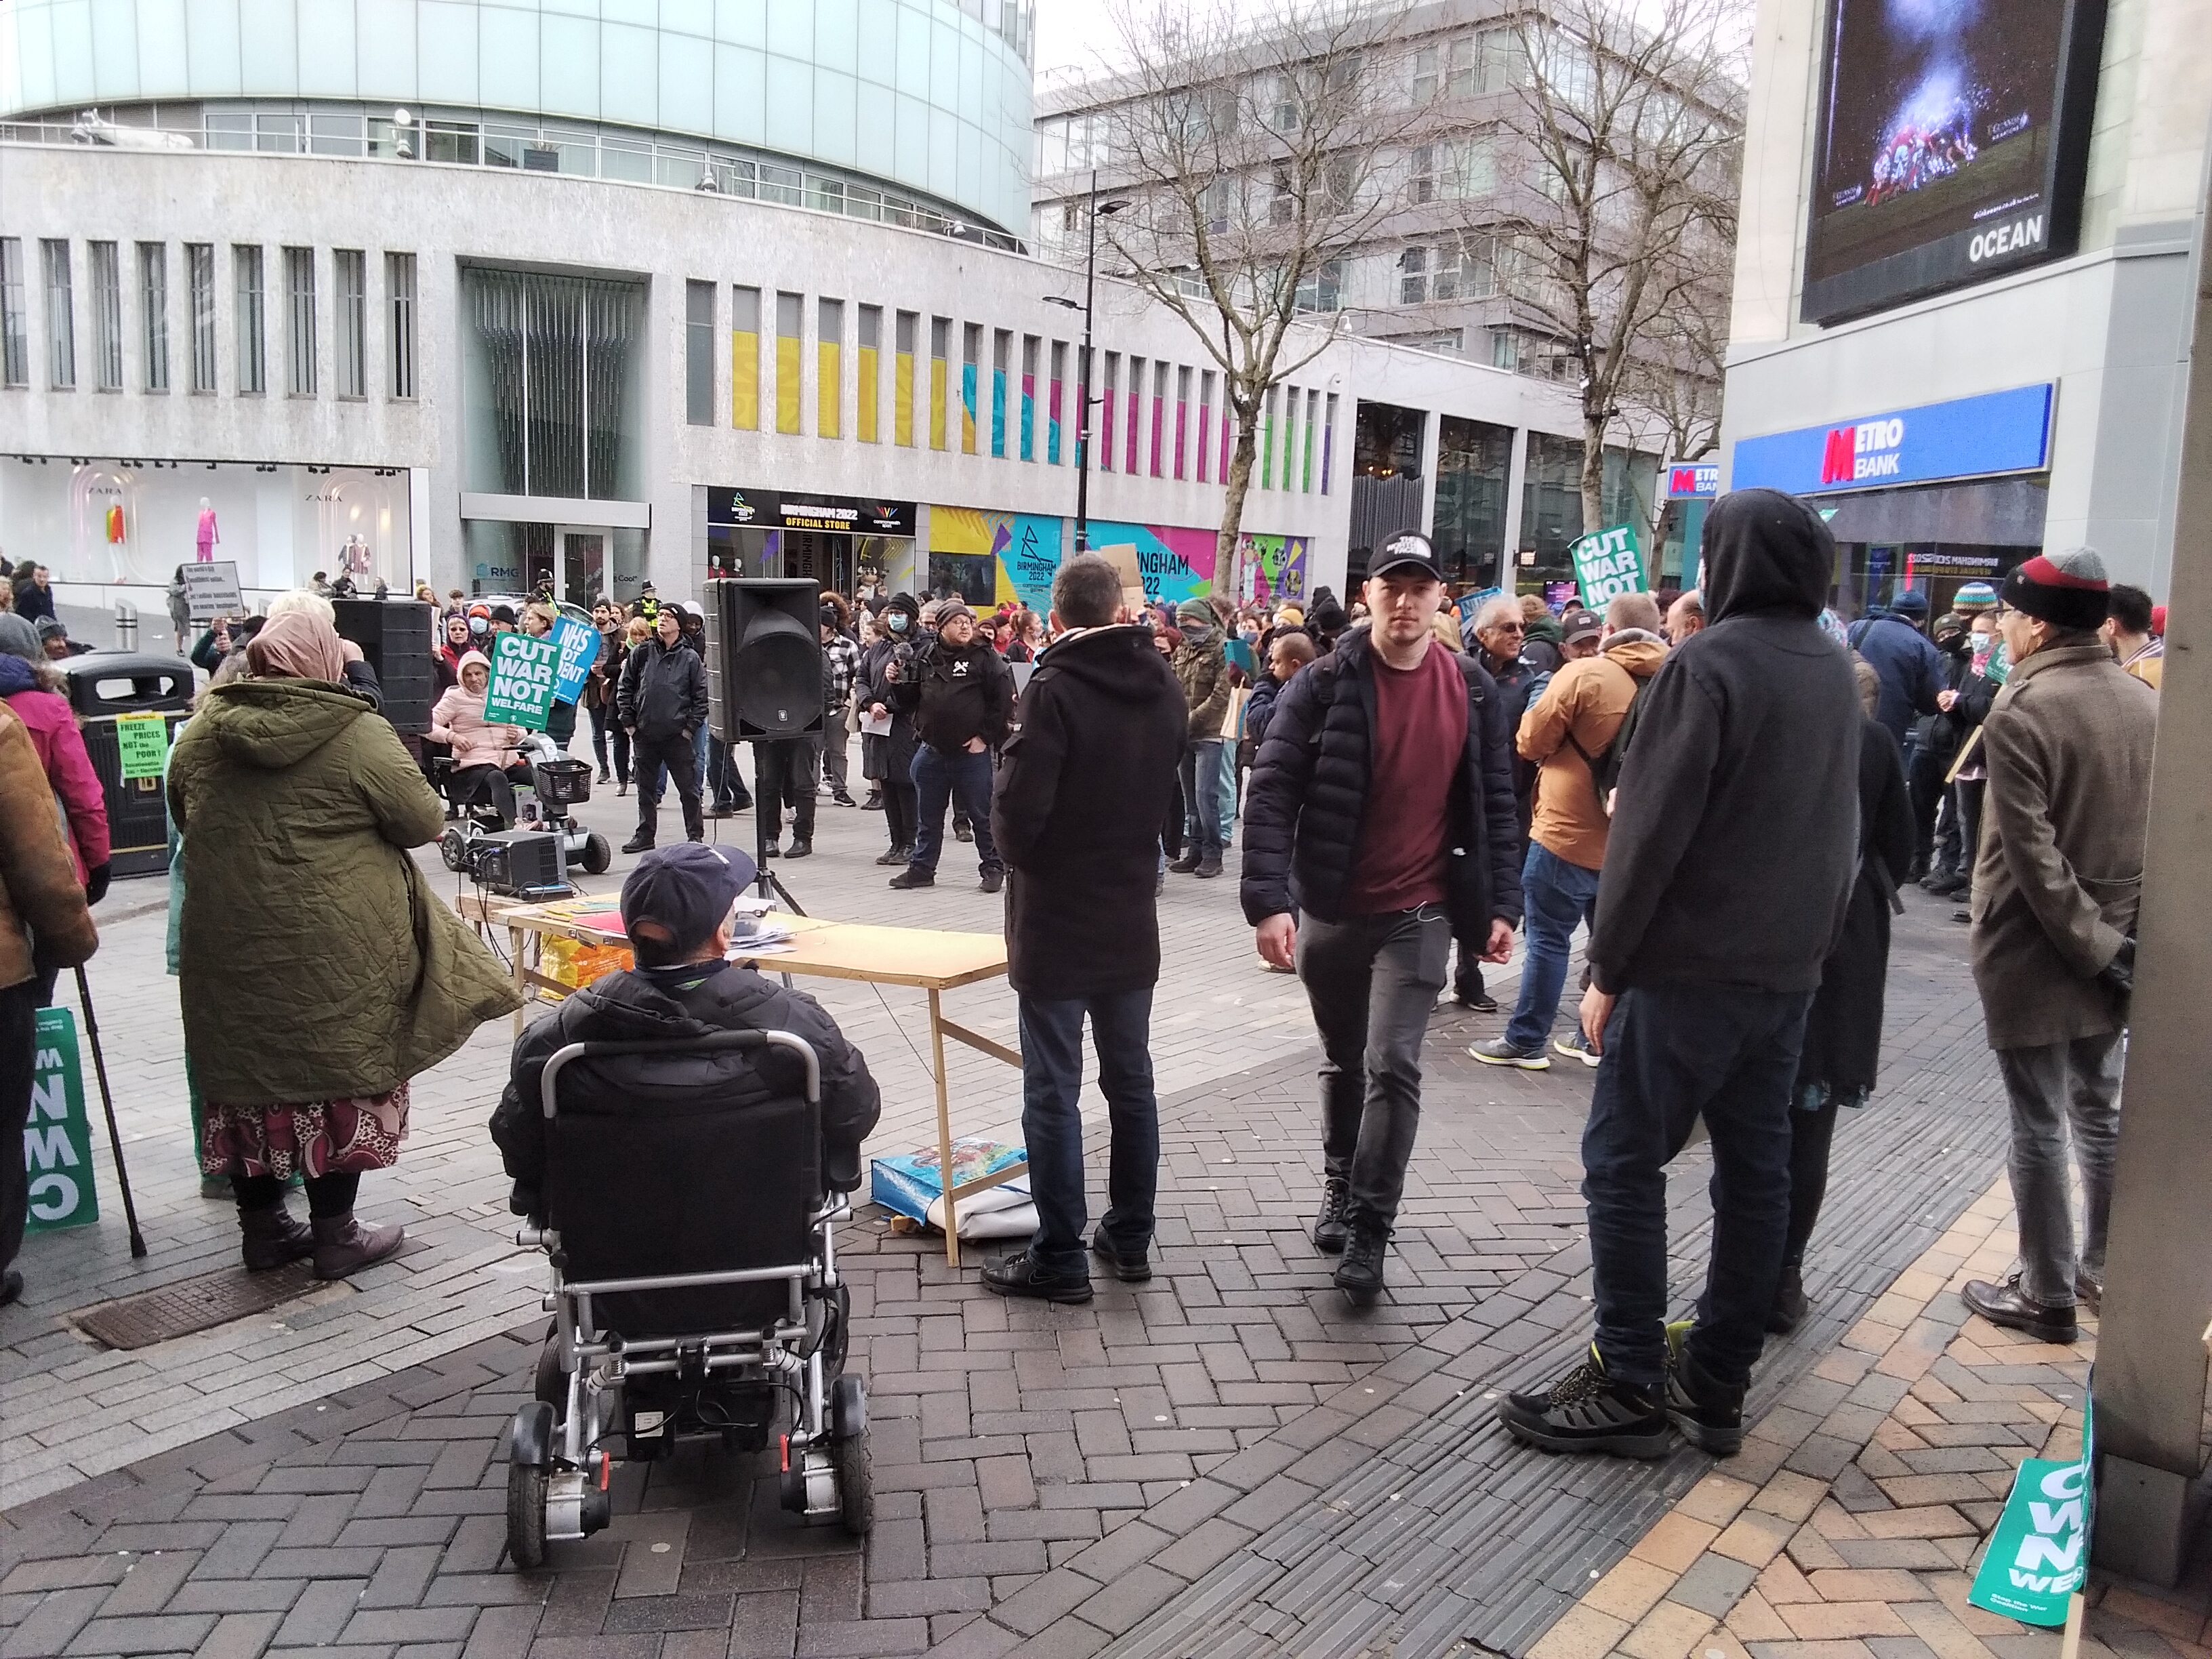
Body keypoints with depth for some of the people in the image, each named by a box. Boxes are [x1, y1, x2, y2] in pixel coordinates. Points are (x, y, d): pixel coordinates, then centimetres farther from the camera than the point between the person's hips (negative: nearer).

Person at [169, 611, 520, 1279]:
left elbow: (184, 819, 17)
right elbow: (424, 823, -9)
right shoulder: (359, 734, -14)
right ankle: (334, 1235, 15)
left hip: (227, 948, 5)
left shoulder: (202, 729, 3)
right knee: (337, 1078, 7)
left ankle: (261, 1228, 27)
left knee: (249, 1074, 15)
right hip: (334, 953, -5)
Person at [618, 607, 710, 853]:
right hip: (644, 735, 2)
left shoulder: (690, 658, 0)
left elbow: (702, 696, 1)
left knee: (688, 789, 1)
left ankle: (695, 835, 11)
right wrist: (628, 723, 3)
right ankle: (644, 835, 21)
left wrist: (690, 728, -5)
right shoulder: (641, 654, 4)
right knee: (645, 789, 11)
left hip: (678, 737, -2)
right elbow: (625, 689, 8)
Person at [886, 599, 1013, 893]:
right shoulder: (925, 657, 7)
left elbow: (1003, 700, -7)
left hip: (972, 752, -4)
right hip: (931, 751, 4)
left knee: (982, 814, 4)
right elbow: (909, 700, 14)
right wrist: (897, 683, -5)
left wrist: (984, 736, -10)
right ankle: (922, 869, 24)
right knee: (927, 817, 13)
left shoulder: (984, 657, -5)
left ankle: (993, 868, 16)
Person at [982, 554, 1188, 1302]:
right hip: (1131, 918, 6)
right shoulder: (1163, 685, 2)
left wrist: (1020, 854, -2)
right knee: (1131, 1081, 15)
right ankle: (1130, 1238, 26)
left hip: (1056, 921, -6)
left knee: (1053, 1092, 3)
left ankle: (1060, 1256, 10)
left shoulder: (1055, 688, -18)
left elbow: (1018, 810, -22)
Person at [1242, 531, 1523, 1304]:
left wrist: (1500, 905, 3)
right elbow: (1272, 793, -11)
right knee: (1344, 1061, 16)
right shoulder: (1324, 683, -8)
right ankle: (1341, 1187, 37)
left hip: (1419, 914, 0)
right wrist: (1269, 900, -20)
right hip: (1330, 910, 0)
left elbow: (1495, 803, 7)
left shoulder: (1472, 691, 0)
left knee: (1393, 1065, -7)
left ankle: (1369, 1227, 5)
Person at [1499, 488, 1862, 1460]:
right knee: (1756, 1171, 11)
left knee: (1624, 1162, 1)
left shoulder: (1711, 662, -14)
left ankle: (1629, 1388, 5)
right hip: (1790, 968, 8)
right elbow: (1834, 825, 17)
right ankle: (1715, 1388, 20)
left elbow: (1653, 826, -17)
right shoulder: (1835, 670, 11)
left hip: (1691, 965, -8)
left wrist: (1607, 967, -12)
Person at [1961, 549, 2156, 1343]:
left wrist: (2090, 943, -13)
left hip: (2035, 948, -7)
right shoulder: (2144, 701, 3)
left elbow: (2031, 853, -20)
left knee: (2039, 1128, 4)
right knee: (2100, 1113, 19)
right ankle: (2104, 1270, 32)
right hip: (2115, 943, 7)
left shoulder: (2020, 711, -18)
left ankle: (2047, 1294, 14)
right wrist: (2113, 938, 9)